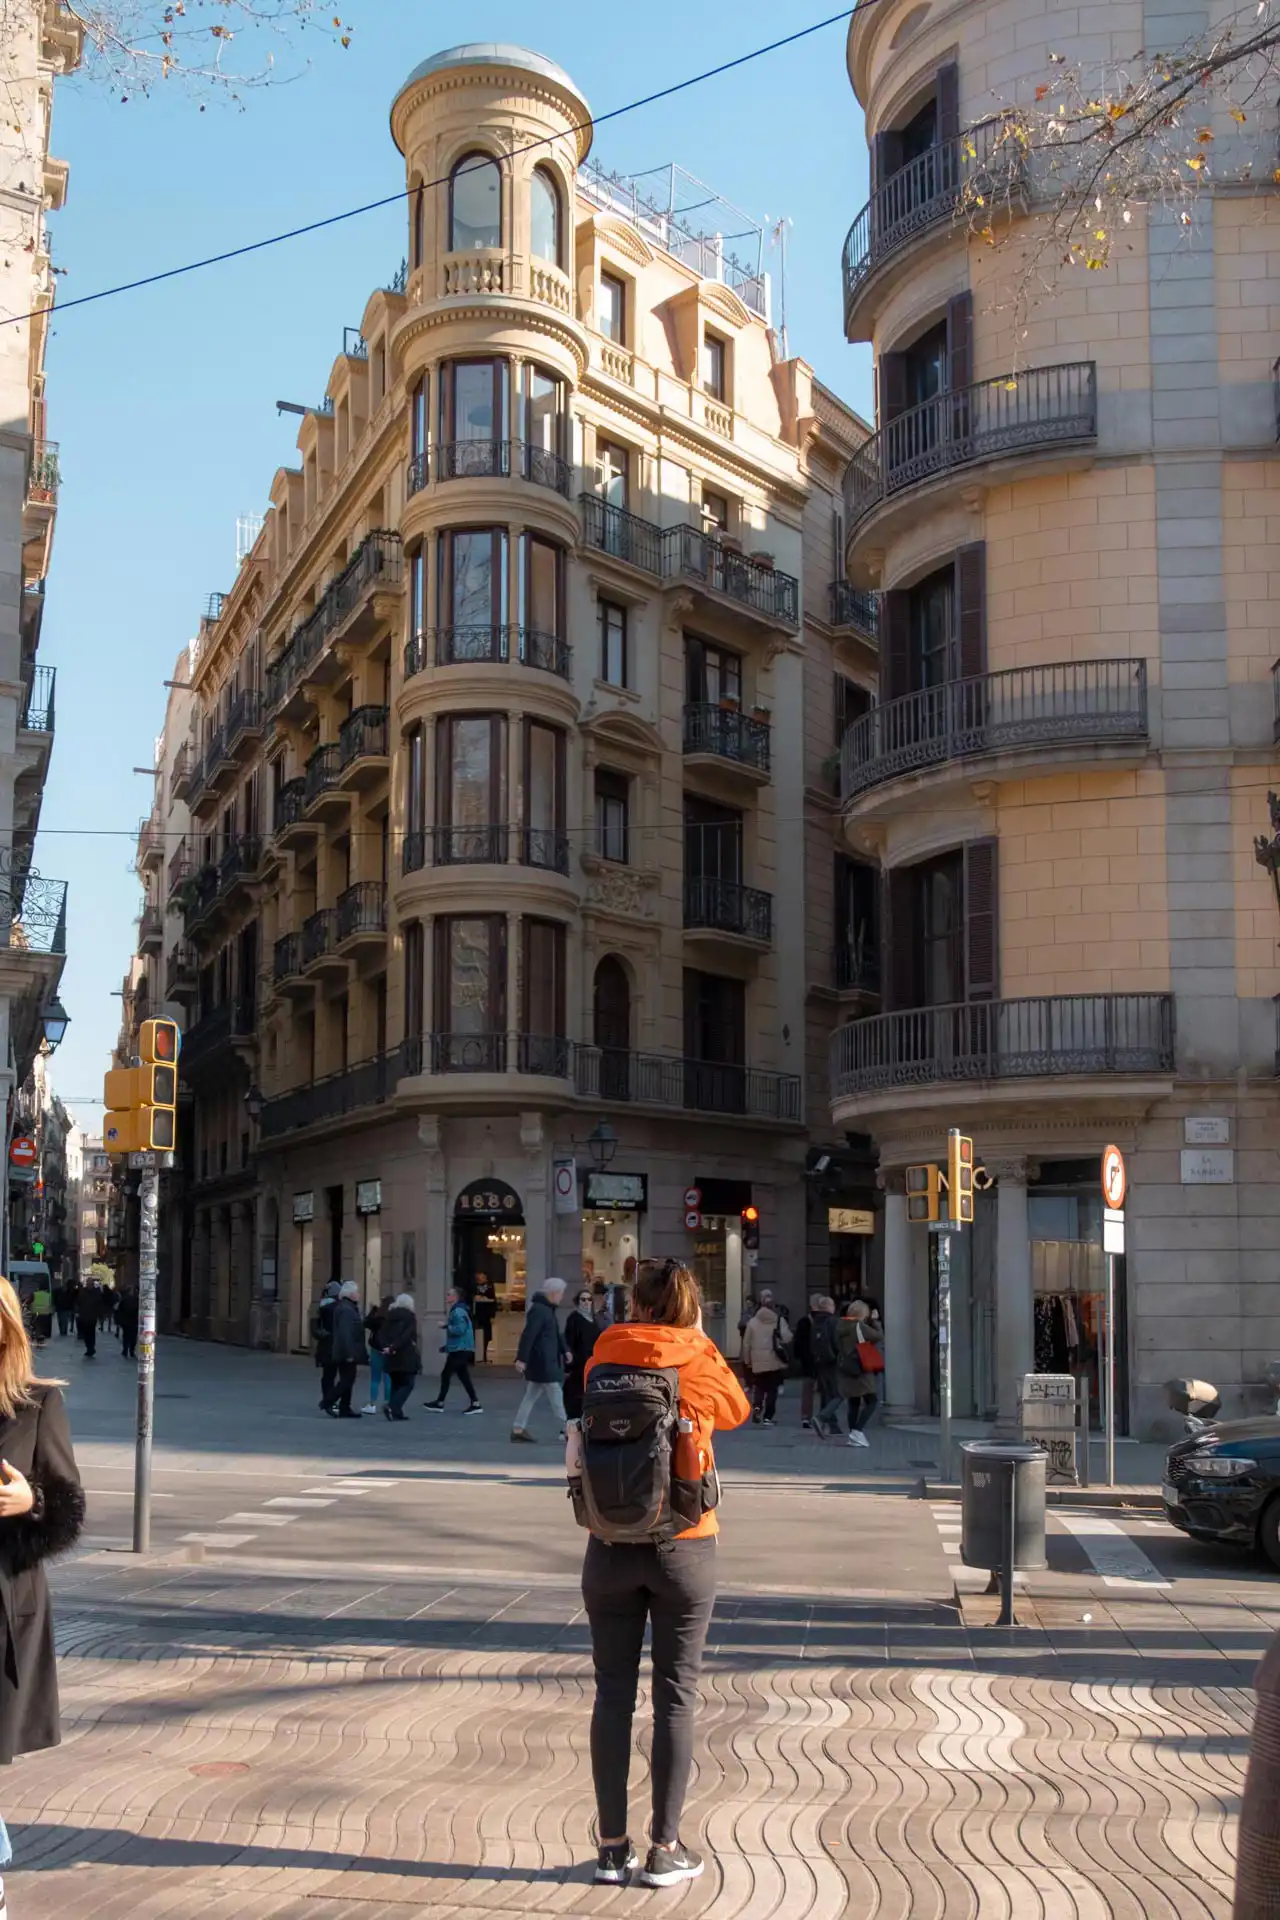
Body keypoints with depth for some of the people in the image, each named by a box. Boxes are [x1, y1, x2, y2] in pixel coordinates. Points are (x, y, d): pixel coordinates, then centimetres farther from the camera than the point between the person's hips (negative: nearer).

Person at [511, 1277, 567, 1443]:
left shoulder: (547, 1309, 15)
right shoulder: (538, 1310, -18)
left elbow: (554, 1334, 25)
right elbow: (528, 1335, -24)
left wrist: (564, 1351, 21)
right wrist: (521, 1359, -28)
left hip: (546, 1362, 10)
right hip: (542, 1362, -10)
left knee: (532, 1396, 11)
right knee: (556, 1397, -4)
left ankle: (518, 1429, 14)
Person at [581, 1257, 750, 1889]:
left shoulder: (605, 1356, -2)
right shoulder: (701, 1359, -6)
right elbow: (736, 1411, 14)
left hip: (611, 1545, 2)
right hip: (684, 1546, -1)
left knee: (613, 1693, 8)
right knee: (675, 1696, 6)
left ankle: (612, 1845, 13)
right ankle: (665, 1848, 10)